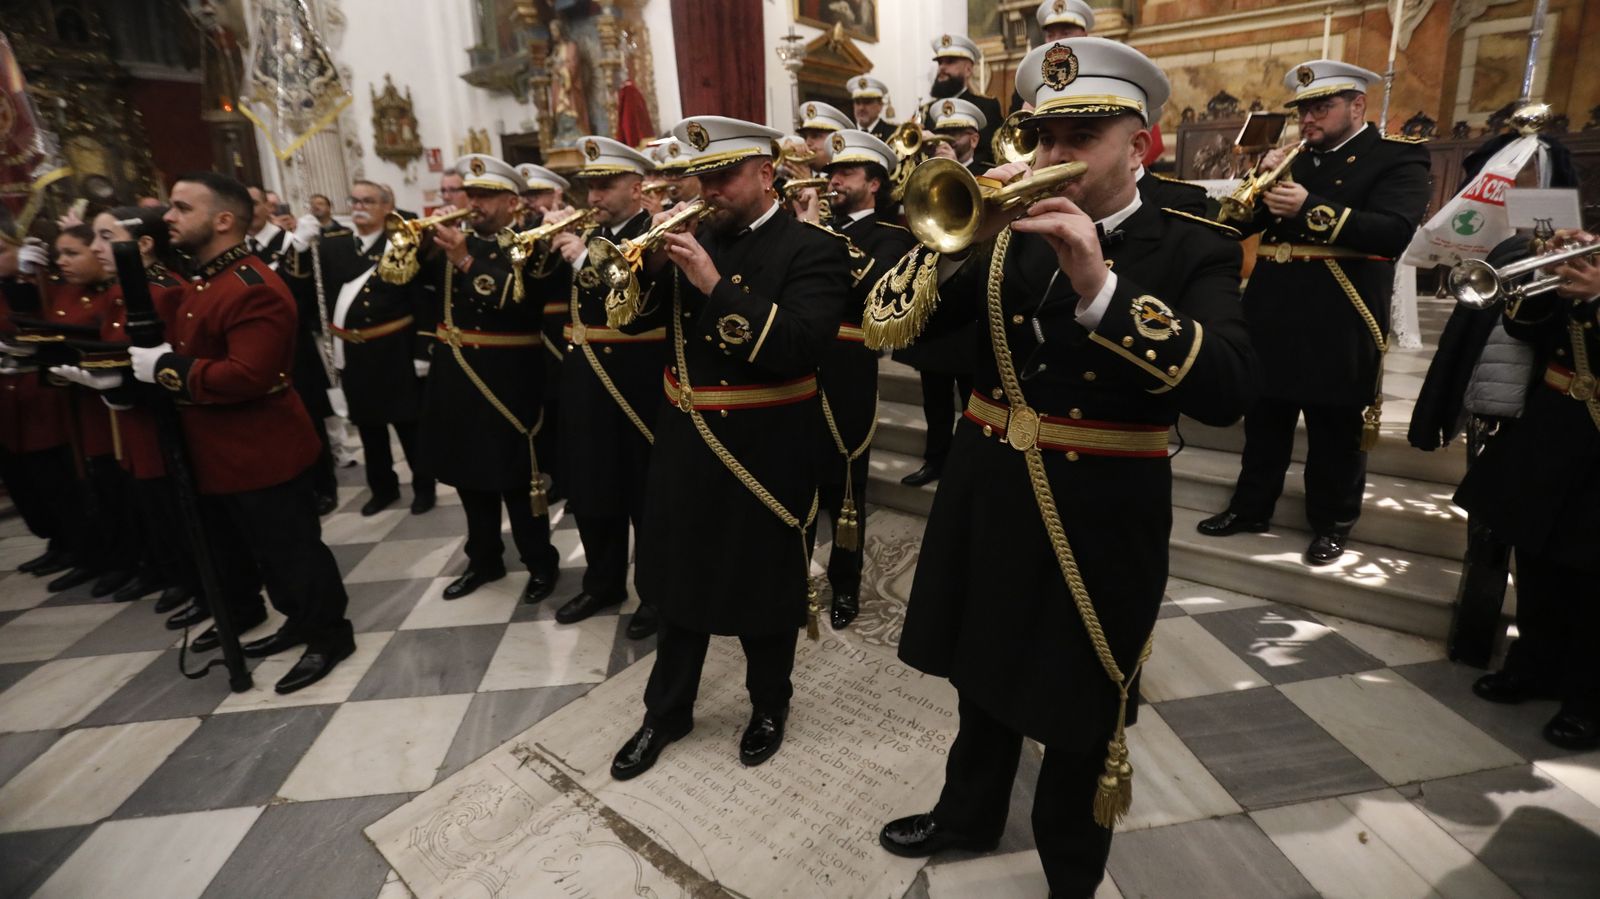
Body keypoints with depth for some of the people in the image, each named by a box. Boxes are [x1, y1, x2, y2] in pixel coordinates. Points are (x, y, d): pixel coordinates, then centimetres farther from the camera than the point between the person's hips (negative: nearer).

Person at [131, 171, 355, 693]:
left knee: (291, 550, 0)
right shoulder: (200, 284, 14)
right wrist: (148, 359, 4)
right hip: (218, 453, 11)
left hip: (263, 453, -11)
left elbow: (247, 375, -29)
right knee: (253, 550, 20)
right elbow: (184, 351, 22)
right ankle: (302, 621, 35)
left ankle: (329, 636, 15)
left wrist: (166, 370, -21)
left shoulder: (254, 290, -21)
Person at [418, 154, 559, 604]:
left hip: (508, 379, -6)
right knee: (470, 472, 16)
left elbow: (521, 299, -25)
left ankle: (541, 563, 18)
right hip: (456, 376, 7)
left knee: (517, 476, 1)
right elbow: (422, 296, 6)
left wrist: (467, 261, -27)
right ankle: (484, 558, 32)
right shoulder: (455, 239, 11)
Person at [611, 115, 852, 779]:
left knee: (765, 587, 12)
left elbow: (798, 348, -25)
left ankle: (769, 705, 37)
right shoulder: (696, 238, 7)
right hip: (685, 443, 5)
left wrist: (713, 283, -26)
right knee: (680, 578, 16)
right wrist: (657, 264, -10)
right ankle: (667, 711, 35)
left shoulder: (814, 249, -10)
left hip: (765, 450, -5)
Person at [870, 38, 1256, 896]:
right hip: (986, 496, 4)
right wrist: (959, 239, -21)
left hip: (1098, 520, -3)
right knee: (982, 676, 23)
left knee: (1079, 716, 14)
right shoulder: (1008, 233, 3)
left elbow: (1227, 390, -23)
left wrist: (1101, 288, -32)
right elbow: (888, 321, -5)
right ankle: (970, 812, 51)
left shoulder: (1192, 250, -6)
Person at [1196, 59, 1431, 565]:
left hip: (1339, 324, -5)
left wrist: (1311, 209, -25)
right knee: (1264, 421, 15)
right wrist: (1264, 181, -8)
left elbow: (1395, 232, -18)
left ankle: (1332, 524, 22)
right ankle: (1251, 507, 28)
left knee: (1336, 433, 7)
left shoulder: (1399, 157, -3)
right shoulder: (1295, 158, 14)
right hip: (1273, 316, 5)